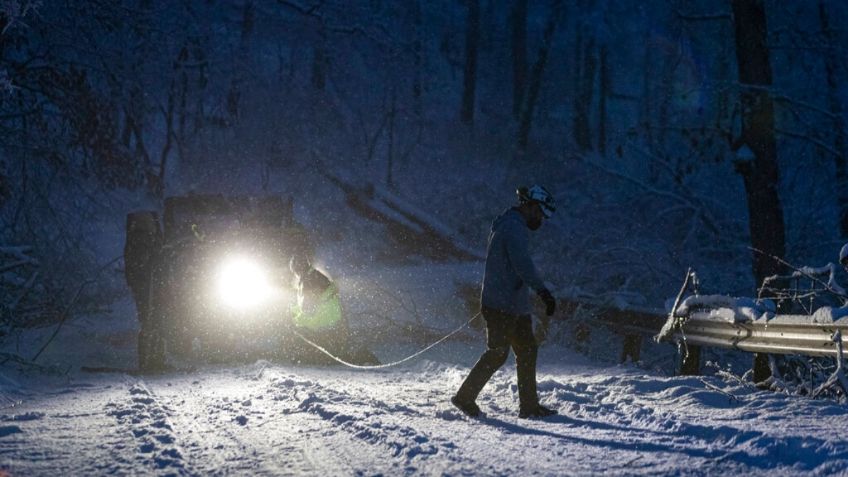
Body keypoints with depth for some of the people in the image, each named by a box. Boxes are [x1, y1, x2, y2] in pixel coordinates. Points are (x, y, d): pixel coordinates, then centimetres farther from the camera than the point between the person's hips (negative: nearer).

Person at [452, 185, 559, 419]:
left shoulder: (505, 224, 17)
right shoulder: (514, 227, -16)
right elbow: (523, 265, -26)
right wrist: (544, 292, -30)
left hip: (515, 305, 10)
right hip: (502, 305, -10)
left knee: (527, 350, 9)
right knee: (497, 353, -5)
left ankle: (529, 405, 12)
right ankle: (465, 396, 4)